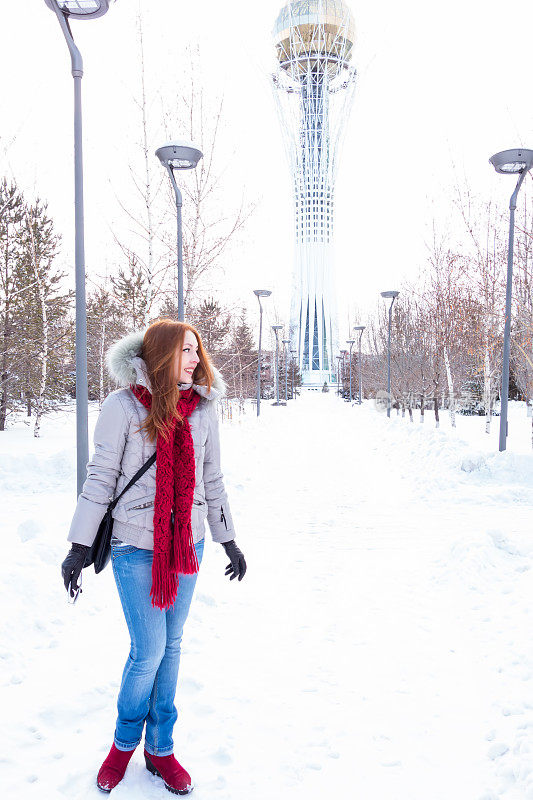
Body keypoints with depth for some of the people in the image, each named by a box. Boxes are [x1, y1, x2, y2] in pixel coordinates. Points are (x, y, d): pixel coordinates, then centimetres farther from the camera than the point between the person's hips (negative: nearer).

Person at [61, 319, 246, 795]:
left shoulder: (202, 408, 2)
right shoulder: (123, 406, -9)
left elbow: (212, 478, 10)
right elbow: (101, 478, -5)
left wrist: (229, 540, 14)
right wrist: (80, 546, -5)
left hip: (187, 544, 4)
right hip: (136, 546, -3)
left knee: (171, 647, 14)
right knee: (149, 652, 2)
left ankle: (160, 749, 34)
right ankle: (125, 742, 32)